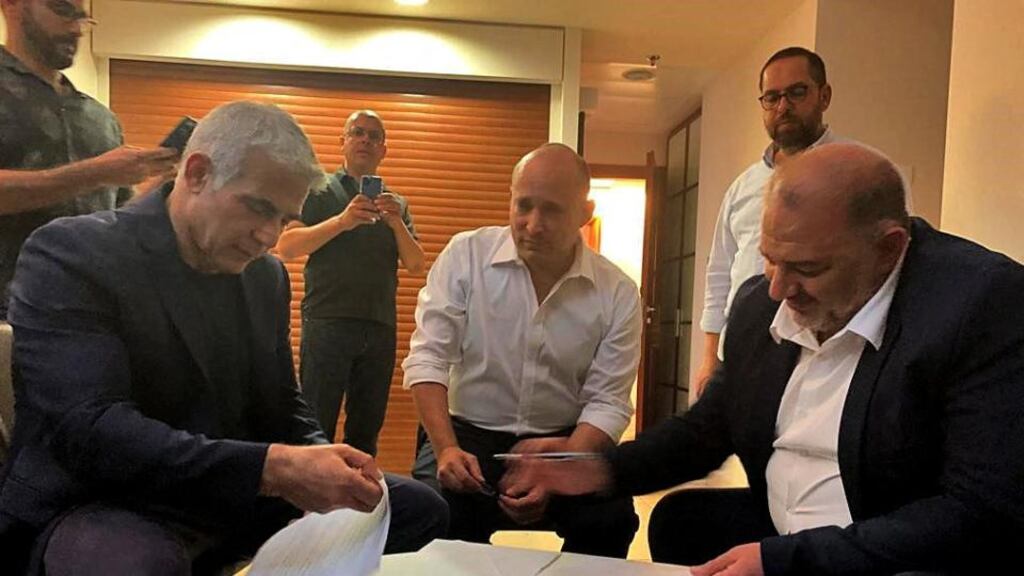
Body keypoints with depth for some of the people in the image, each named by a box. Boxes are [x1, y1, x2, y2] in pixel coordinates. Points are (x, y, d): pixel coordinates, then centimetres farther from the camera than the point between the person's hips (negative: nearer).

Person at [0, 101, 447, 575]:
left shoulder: (268, 275, 7)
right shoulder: (69, 255, -14)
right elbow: (88, 431, -26)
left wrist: (321, 472, -12)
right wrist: (272, 468, -34)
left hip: (236, 498, 6)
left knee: (418, 508, -2)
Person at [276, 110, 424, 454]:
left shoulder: (397, 204, 17)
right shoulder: (319, 190, 7)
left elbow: (416, 267, 8)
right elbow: (286, 247, -6)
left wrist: (397, 224, -9)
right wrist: (342, 221, -18)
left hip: (380, 328, 4)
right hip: (327, 323, -4)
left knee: (366, 432, 11)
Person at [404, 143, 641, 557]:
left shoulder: (617, 294, -4)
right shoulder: (465, 255, -7)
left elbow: (606, 402, -6)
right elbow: (428, 358, -9)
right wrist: (446, 449, -23)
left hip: (564, 444, 1)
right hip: (469, 433, -1)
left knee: (611, 517, -24)